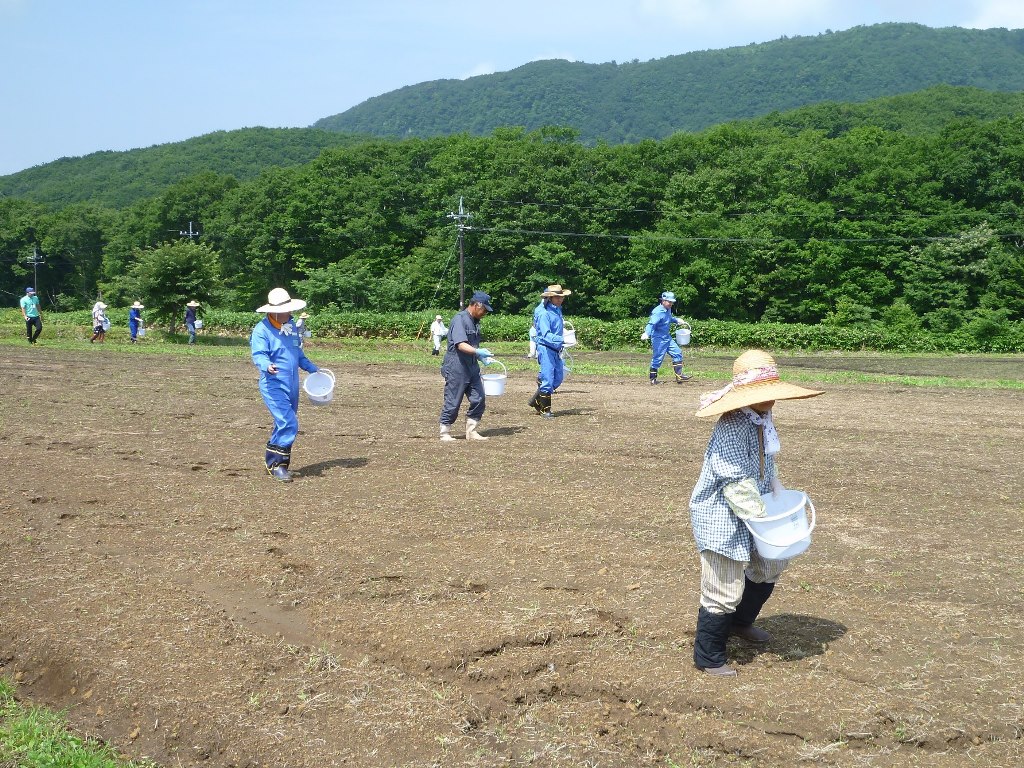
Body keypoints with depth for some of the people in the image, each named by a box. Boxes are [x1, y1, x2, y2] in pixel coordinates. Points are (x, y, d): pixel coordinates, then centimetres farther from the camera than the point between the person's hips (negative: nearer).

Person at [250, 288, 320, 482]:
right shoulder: (262, 330, -11)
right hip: (273, 385, -8)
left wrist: (312, 369, 27)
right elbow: (259, 355, -21)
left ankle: (273, 462, 24)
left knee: (286, 425, 12)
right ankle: (276, 464, -8)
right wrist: (267, 366, -41)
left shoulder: (291, 327, 14)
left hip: (292, 385, 8)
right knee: (288, 424, -18)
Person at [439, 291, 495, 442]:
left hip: (472, 368, 9)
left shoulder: (475, 322, 15)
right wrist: (478, 352, -35)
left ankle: (471, 431, 16)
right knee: (453, 402, -1)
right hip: (456, 368, -9)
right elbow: (461, 345, -24)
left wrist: (482, 357, 13)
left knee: (479, 400, 5)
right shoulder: (459, 320, -14)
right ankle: (445, 433, 11)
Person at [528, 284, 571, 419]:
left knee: (558, 378, 13)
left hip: (556, 350, 9)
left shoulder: (558, 310, 10)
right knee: (548, 379, -6)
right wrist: (562, 340, -37)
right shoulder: (544, 313, -17)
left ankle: (536, 401, 26)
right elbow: (546, 335, -26)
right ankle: (545, 409, 6)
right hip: (546, 348, -9)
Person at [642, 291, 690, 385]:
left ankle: (679, 376, 14)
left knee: (677, 353, 8)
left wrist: (676, 320, 19)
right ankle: (653, 379, 8)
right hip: (658, 339, -9)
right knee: (657, 358, -4)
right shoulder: (658, 312, -22)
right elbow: (651, 323, -38)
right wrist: (646, 333, -54)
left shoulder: (668, 310, 7)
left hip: (667, 337, 9)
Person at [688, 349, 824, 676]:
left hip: (752, 510, 10)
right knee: (725, 591, -3)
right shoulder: (732, 426, -27)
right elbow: (737, 484, -27)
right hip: (722, 517, -10)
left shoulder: (763, 419, 3)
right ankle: (708, 658, 15)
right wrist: (762, 518, -20)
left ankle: (741, 621, 46)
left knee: (770, 564, 25)